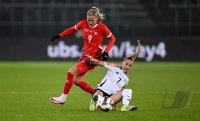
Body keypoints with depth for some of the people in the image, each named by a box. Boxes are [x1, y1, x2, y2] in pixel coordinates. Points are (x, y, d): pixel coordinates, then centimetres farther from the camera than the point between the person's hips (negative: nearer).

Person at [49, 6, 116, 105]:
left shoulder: (102, 28, -13)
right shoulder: (84, 24, -1)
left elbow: (112, 38, 0)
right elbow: (73, 29, 16)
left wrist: (106, 52, -11)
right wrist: (59, 36, 9)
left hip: (94, 56, -7)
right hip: (85, 54, 7)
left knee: (71, 72, -15)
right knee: (77, 80, 4)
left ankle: (63, 98, -5)